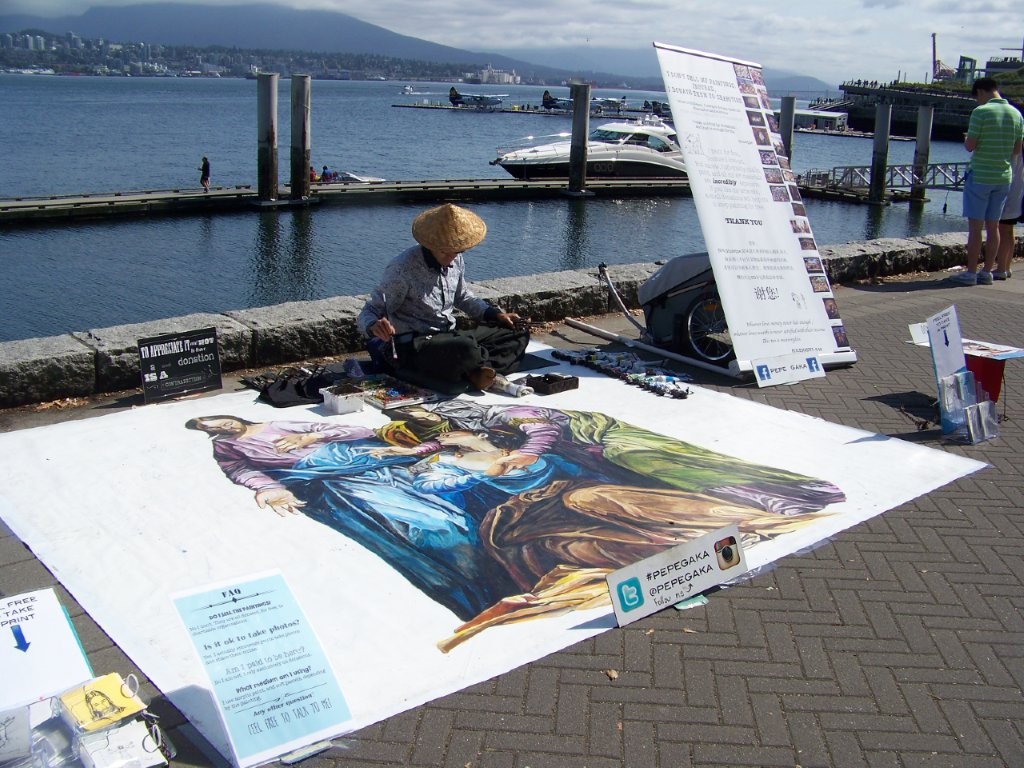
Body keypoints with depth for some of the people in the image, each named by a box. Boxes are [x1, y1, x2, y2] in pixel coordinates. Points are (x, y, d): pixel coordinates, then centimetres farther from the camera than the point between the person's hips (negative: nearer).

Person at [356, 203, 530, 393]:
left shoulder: (456, 260, 3)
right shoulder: (403, 269, -18)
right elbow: (369, 311, -15)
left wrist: (495, 314, 9)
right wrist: (374, 326, -40)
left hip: (450, 336, 8)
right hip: (414, 347, -8)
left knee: (517, 334, 0)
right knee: (465, 349, -38)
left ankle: (480, 372, -22)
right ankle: (485, 368, -6)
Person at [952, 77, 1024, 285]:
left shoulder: (981, 112, -13)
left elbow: (970, 146, -14)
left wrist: (966, 140, 6)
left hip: (980, 176, -6)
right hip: (1004, 177, 6)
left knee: (975, 226, -2)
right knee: (993, 227, 10)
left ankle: (971, 273, -1)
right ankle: (987, 272, 15)